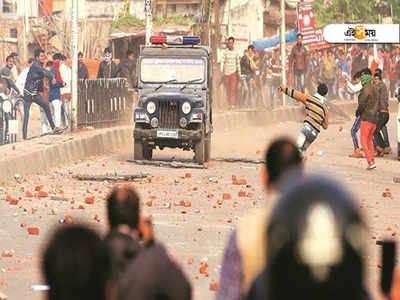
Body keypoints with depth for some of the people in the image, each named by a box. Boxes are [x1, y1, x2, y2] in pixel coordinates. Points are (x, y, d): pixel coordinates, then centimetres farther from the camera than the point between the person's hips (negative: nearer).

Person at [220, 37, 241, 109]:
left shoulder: (236, 53, 4)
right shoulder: (225, 52, 0)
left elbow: (238, 64, 11)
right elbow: (222, 62, -8)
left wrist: (239, 74, 12)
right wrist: (222, 71, -22)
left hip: (233, 73, -1)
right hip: (226, 73, 1)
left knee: (233, 89, -13)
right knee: (228, 89, 9)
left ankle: (232, 104, -19)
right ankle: (230, 102, 23)